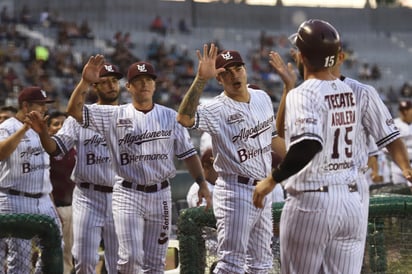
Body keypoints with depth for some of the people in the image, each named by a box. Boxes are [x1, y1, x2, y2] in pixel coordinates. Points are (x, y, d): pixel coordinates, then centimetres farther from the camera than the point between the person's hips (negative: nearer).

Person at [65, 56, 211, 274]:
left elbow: (187, 153, 8)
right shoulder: (115, 116, 0)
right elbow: (74, 110, -9)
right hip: (128, 195, -3)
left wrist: (202, 183, -2)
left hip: (160, 195, 3)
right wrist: (85, 82, -24)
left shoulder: (170, 116, 7)